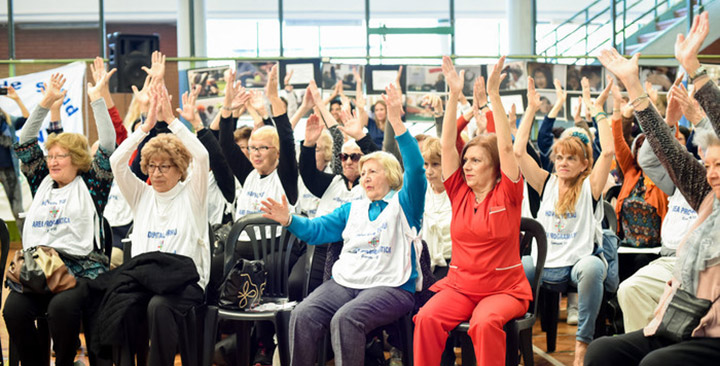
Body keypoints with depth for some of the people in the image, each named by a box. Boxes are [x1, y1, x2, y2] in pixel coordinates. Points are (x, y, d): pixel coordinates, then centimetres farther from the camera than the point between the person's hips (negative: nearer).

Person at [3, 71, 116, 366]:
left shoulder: (89, 185, 10)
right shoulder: (43, 184, 22)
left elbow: (107, 147, 1)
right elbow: (25, 143, 21)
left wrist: (96, 98, 2)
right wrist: (46, 101, 16)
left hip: (78, 267, -4)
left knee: (62, 306, -35)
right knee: (13, 309, -26)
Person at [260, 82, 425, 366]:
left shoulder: (403, 203, 7)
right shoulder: (353, 209, 26)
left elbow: (416, 169, -10)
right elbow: (317, 229, 19)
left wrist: (396, 121, -20)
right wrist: (289, 220, -2)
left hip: (391, 286, -5)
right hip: (345, 281, 6)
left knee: (345, 319, -33)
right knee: (302, 315, -21)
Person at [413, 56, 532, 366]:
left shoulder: (507, 194, -2)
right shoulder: (460, 192, 7)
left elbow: (506, 147, -13)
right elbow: (447, 145, 0)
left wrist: (494, 94, -16)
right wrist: (454, 95, -7)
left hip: (504, 288, -3)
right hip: (459, 285, 3)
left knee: (485, 323, -35)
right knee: (427, 317, -26)